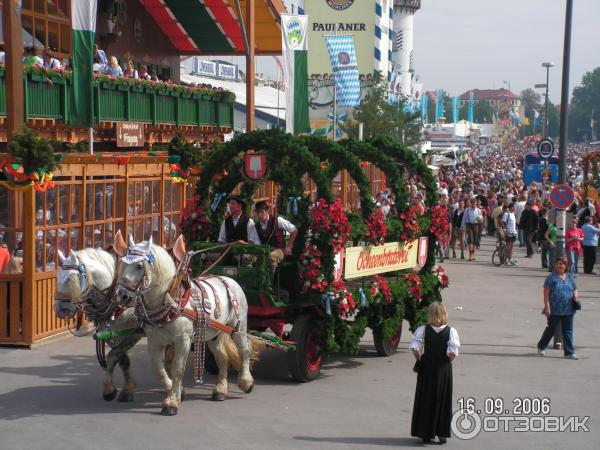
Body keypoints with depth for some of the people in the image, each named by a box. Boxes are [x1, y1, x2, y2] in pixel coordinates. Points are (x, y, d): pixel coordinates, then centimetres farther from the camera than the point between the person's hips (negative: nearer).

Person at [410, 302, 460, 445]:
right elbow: (453, 352, -18)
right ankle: (441, 434, 10)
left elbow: (414, 347, -15)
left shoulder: (422, 330, -7)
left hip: (426, 368, 1)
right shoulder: (450, 331, -10)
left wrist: (420, 360, 0)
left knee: (425, 400, 11)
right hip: (444, 369, -1)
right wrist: (447, 362, -1)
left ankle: (425, 434, 15)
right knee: (443, 401, 10)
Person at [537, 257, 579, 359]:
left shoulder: (570, 277, 11)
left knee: (568, 331, 5)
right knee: (551, 329, 6)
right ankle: (541, 347, 27)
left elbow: (575, 290, 20)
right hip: (554, 310, -4)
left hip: (568, 310, 4)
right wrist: (547, 307, -15)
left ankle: (569, 352, 9)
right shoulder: (551, 277, -4)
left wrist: (576, 296, -4)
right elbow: (546, 293, -8)